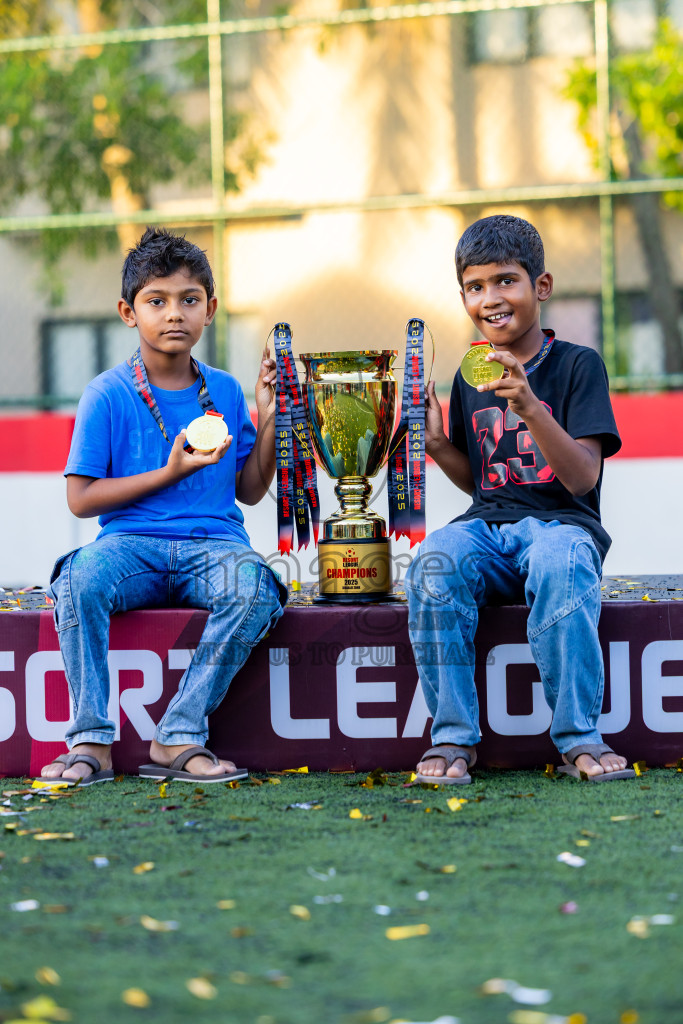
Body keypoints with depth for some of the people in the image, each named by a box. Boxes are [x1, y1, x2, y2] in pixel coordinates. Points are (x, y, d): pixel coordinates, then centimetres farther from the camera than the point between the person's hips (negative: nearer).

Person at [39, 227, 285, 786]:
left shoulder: (225, 391, 11)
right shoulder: (107, 395, 1)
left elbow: (250, 490, 17)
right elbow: (81, 498, -2)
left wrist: (269, 419, 4)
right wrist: (169, 474, -9)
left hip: (213, 543, 2)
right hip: (131, 544, -2)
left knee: (254, 589, -32)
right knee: (80, 578, -35)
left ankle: (179, 737, -24)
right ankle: (92, 740, -24)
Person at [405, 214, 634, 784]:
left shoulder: (578, 365, 0)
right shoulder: (470, 378, 15)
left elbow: (582, 478, -11)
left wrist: (528, 405, -23)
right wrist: (437, 445, 4)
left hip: (563, 522, -4)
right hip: (489, 525, 4)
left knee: (559, 563, -40)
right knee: (436, 558, -31)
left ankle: (579, 738, -26)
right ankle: (453, 736, -23)